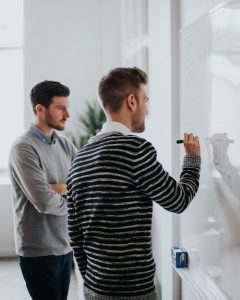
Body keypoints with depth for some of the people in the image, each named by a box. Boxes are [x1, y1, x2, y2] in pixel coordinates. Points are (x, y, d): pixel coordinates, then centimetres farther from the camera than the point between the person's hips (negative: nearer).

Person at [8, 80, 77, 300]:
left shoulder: (65, 144, 7)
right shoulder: (24, 148, -16)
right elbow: (44, 202, -24)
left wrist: (62, 188, -15)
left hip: (66, 245, 7)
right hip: (39, 251, -7)